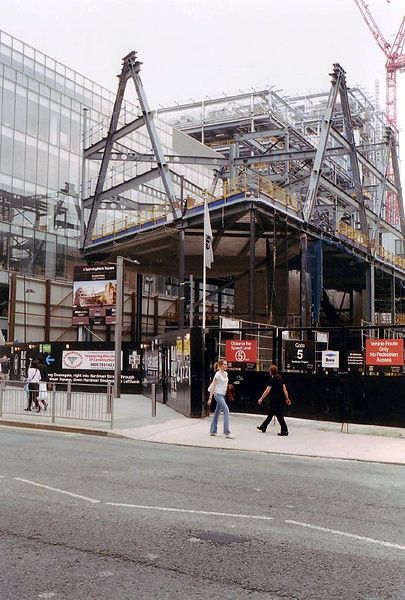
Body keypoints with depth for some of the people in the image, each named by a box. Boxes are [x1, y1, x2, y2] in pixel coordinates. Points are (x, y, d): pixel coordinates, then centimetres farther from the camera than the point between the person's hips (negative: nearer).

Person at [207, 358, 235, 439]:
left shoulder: (225, 373, 10)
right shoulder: (218, 374, -13)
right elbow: (213, 386, -13)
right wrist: (210, 398, -14)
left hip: (222, 395, 8)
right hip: (218, 394, -8)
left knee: (217, 412, 12)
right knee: (226, 411, -15)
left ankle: (213, 431, 19)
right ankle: (227, 432, -16)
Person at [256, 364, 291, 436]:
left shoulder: (272, 379, -13)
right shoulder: (280, 378, 8)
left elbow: (267, 390, -16)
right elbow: (284, 389, 7)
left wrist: (261, 398, -11)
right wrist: (287, 398, 11)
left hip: (274, 399, -7)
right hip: (281, 398, 7)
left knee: (279, 415, -2)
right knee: (270, 414, 14)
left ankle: (285, 431, -1)